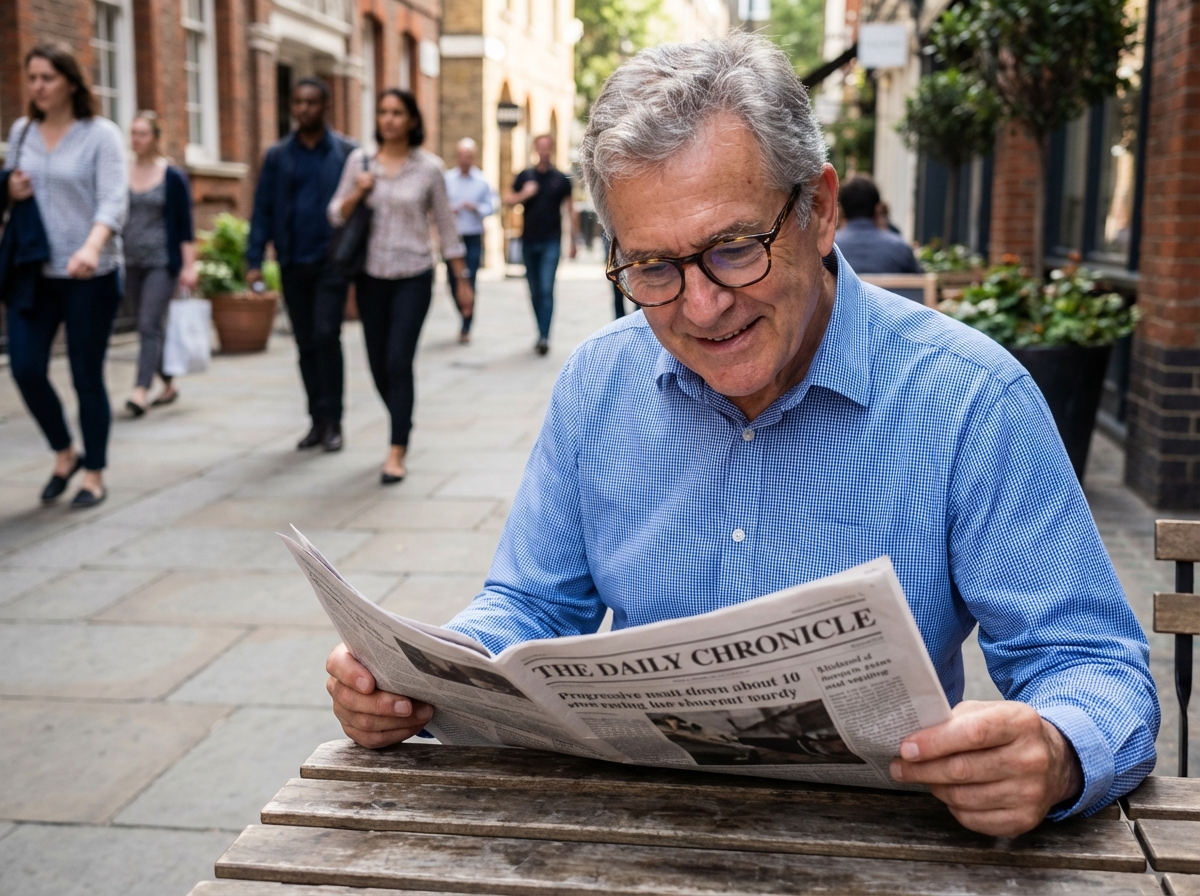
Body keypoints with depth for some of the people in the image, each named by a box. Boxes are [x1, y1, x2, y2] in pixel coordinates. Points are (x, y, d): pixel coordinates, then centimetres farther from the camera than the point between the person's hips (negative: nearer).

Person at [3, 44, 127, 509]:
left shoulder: (101, 133, -6)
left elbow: (114, 200, -18)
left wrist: (92, 247, -37)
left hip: (90, 275, -4)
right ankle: (64, 453, 21)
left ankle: (94, 474, 16)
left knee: (87, 377, 1)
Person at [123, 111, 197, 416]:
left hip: (162, 263, -5)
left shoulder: (173, 177, -4)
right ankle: (169, 384, 25)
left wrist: (189, 266, -9)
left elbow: (185, 225, -4)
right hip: (131, 263, 5)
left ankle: (141, 391, -20)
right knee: (148, 326, 11)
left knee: (149, 326, -14)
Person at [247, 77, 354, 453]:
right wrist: (254, 260, -2)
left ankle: (332, 421, -3)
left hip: (331, 260, -3)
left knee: (326, 335, -13)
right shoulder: (278, 155, 8)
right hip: (292, 263, 4)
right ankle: (318, 420, 17)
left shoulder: (347, 152, 0)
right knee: (306, 344, 8)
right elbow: (263, 208, 6)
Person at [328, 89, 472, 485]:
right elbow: (336, 216, 7)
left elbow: (446, 226, 3)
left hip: (414, 277, -3)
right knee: (379, 364, 9)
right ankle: (403, 424, 35)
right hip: (372, 276, 3)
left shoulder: (429, 167, -3)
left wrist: (462, 280, 4)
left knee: (399, 361, -13)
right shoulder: (359, 160, 3)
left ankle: (397, 452, -7)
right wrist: (356, 193, -13)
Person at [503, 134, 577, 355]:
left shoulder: (561, 179, 3)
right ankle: (541, 332, 20)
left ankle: (544, 336, -15)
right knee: (535, 291, 9)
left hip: (551, 242, -3)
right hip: (529, 241, 3)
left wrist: (573, 241, 4)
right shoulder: (525, 176, 6)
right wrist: (524, 195, -12)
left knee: (547, 289, -12)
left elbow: (570, 210, 6)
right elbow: (508, 200, 9)